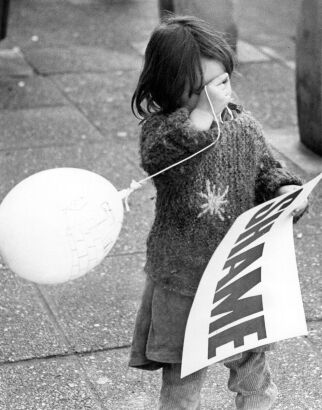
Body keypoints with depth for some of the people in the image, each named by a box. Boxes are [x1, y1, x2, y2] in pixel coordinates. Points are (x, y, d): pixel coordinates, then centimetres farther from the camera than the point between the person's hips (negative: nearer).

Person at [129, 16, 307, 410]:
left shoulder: (243, 126, 0)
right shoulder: (159, 127, -11)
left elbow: (266, 172, 12)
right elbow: (159, 154, -33)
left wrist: (286, 190, -9)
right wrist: (204, 110, -35)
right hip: (181, 279, -3)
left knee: (251, 366, 18)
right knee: (182, 376, 9)